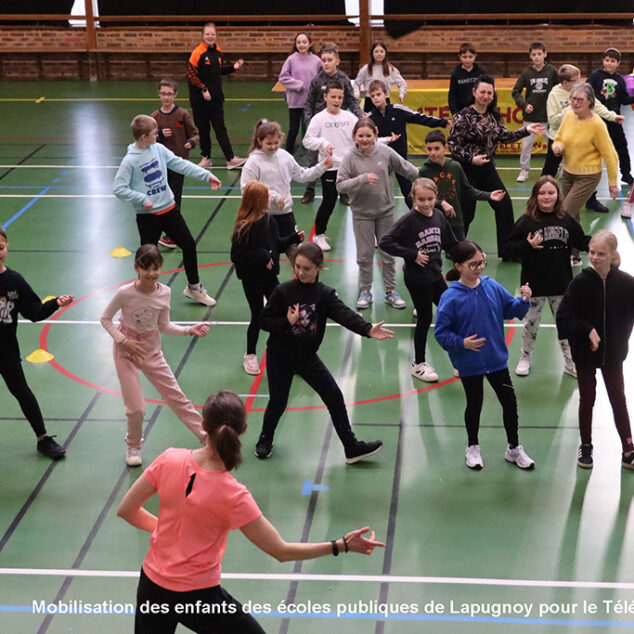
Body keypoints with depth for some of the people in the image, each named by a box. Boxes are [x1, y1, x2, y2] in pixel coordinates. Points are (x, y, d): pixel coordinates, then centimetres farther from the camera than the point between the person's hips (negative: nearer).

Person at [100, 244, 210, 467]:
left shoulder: (164, 293, -11)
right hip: (126, 351, -3)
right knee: (136, 408, -3)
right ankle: (133, 446, 25)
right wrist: (123, 340, -18)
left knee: (176, 396, 6)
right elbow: (105, 319, -8)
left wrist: (189, 330, -11)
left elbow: (164, 326, 2)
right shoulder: (125, 293, -22)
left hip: (152, 351, 3)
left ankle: (206, 435, 17)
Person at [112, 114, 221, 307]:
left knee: (189, 245, 10)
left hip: (169, 209, 6)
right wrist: (142, 199, -21)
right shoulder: (130, 161, -16)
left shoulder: (159, 149, 0)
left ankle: (194, 288, 27)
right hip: (147, 216, -6)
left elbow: (180, 164, 3)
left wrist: (207, 175, -2)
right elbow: (118, 188, -17)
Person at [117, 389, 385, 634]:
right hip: (198, 596, -4)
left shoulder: (170, 460, -14)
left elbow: (126, 510, -3)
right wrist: (342, 546, -10)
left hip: (151, 585, 4)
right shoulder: (233, 496, -23)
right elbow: (281, 551, -16)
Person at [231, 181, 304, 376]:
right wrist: (261, 257, -26)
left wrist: (294, 238, 1)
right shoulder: (243, 227, -22)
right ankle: (250, 356, 24)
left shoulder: (268, 220, 0)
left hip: (269, 276, 6)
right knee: (258, 316, 5)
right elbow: (237, 256, -22)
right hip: (252, 279, -6)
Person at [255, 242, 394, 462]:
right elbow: (264, 321, -10)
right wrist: (287, 322, -26)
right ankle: (265, 440, 36)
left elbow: (345, 314, -25)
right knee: (277, 402, 7)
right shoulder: (283, 291, -14)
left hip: (307, 357, 2)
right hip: (280, 357, -2)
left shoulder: (324, 294, -9)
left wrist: (368, 329, -41)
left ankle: (351, 447, 8)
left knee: (334, 397, 0)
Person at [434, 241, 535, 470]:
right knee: (474, 405, 14)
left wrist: (523, 301, -12)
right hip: (469, 363, -3)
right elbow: (441, 332, -13)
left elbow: (510, 309, 7)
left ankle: (514, 448, 27)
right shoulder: (451, 297, -17)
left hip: (496, 358, 3)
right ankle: (473, 448, 37)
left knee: (510, 402, 8)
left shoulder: (492, 287, -5)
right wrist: (462, 343, -25)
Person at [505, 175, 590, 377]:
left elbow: (580, 241, 7)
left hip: (561, 283, 3)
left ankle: (570, 362, 25)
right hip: (534, 283, -2)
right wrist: (527, 246, -27)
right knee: (531, 321, 11)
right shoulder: (526, 221, -10)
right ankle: (525, 358, 31)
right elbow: (511, 246, -9)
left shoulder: (566, 219, 0)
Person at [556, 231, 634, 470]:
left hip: (613, 353, 1)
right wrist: (588, 331, -25)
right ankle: (585, 447, 29)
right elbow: (563, 316, -17)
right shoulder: (581, 282, -15)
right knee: (587, 400, 13)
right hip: (585, 352, 0)